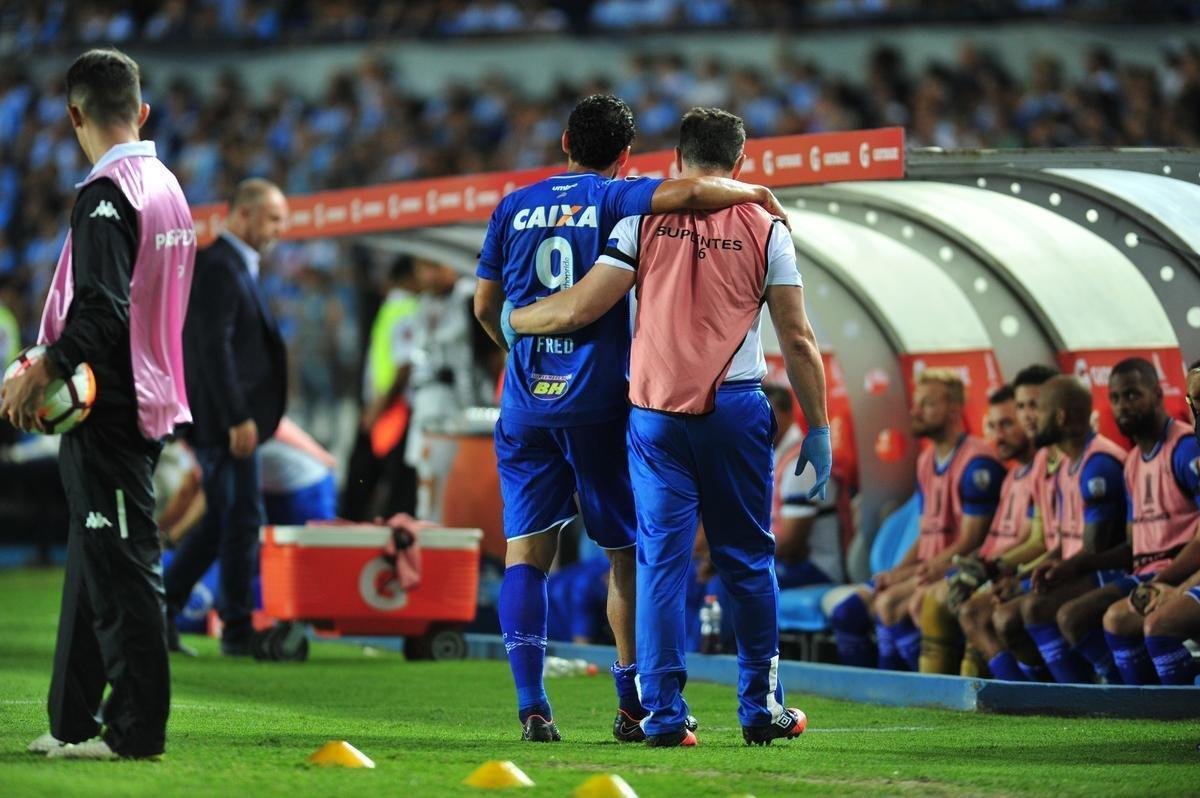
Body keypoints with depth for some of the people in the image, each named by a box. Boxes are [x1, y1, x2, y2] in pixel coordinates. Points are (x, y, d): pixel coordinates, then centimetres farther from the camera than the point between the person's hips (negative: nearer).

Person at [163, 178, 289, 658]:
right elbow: (215, 347, -21)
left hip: (226, 420, 10)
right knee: (242, 521, -5)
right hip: (225, 419, -10)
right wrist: (238, 418, -23)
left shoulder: (236, 267, 18)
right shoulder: (218, 267, -14)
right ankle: (238, 631, 1)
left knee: (221, 523, 13)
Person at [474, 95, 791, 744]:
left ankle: (531, 706, -10)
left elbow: (484, 307, 14)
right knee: (628, 552, 8)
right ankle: (633, 708, 9)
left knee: (527, 551, 2)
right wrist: (756, 194, -4)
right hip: (599, 400, -3)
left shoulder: (514, 207, 11)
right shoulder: (616, 200, -2)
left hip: (526, 400, 3)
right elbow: (692, 192, -21)